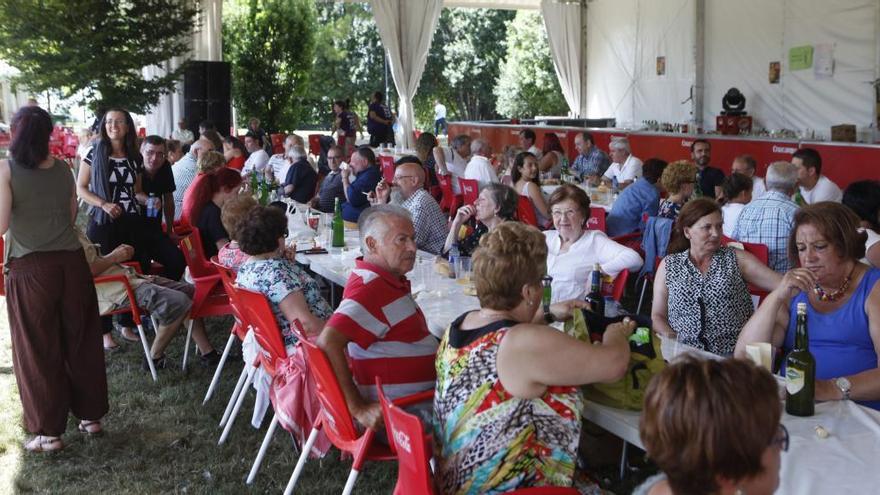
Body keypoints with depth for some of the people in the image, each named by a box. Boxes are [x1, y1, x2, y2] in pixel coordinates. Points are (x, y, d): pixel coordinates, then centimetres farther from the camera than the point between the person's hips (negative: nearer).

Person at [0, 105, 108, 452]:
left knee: (38, 350, 7)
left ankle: (49, 432, 14)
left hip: (29, 268, -4)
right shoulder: (61, 168, 5)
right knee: (79, 341, 14)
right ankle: (90, 415, 26)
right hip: (71, 261, 4)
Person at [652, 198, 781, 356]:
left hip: (734, 355, -1)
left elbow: (780, 283, 2)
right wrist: (668, 334, -7)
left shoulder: (736, 259, 9)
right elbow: (657, 316, 12)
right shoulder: (668, 265, 10)